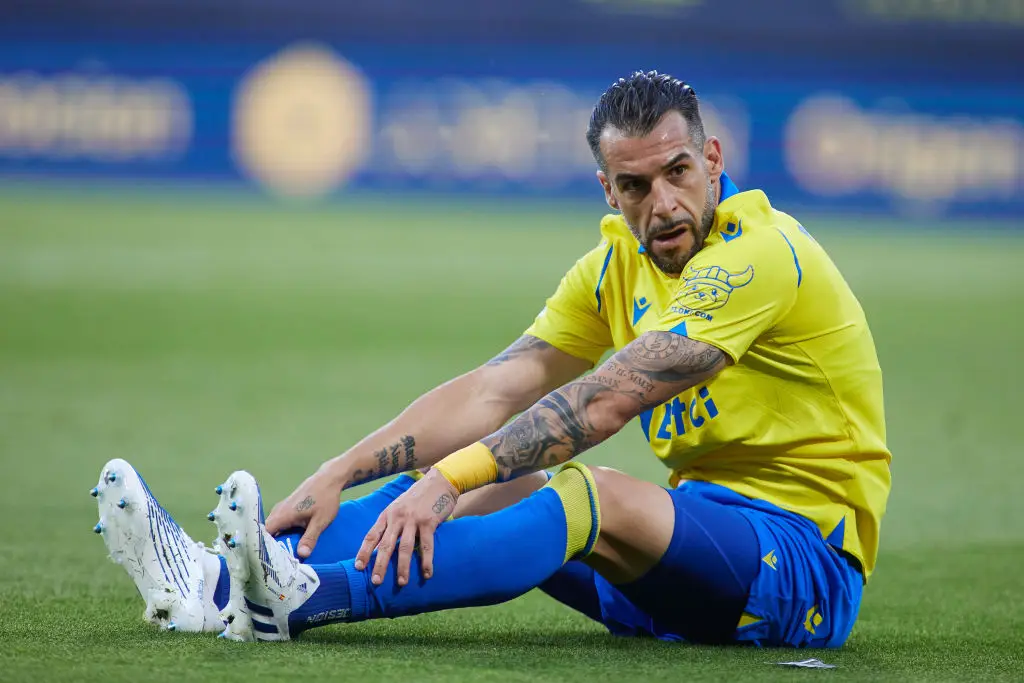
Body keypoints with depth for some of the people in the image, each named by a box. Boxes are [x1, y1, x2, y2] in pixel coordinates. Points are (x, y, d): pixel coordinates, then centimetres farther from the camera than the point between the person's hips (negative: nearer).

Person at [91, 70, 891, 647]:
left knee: (596, 496, -32)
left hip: (806, 552, -8)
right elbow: (494, 391, 2)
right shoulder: (619, 263, 8)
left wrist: (452, 477, -36)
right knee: (484, 484, -7)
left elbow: (608, 399, -29)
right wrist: (339, 474, -10)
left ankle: (306, 599, -49)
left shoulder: (761, 251, -18)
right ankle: (222, 585, -23)